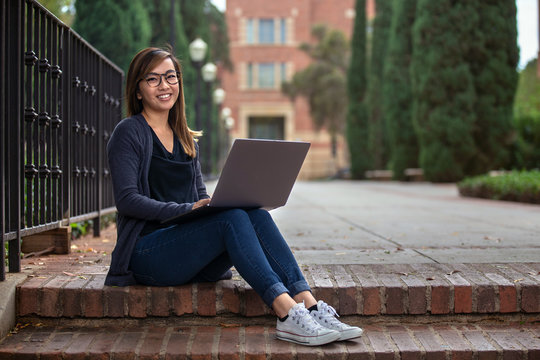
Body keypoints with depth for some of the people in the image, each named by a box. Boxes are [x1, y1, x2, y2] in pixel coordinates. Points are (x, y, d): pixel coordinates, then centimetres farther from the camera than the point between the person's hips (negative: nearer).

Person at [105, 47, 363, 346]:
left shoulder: (186, 139, 20)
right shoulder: (129, 133, -1)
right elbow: (127, 199, -11)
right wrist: (187, 209, -21)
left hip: (191, 256, 6)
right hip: (147, 251, -6)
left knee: (255, 213, -22)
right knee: (231, 217, -30)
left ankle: (309, 305, -35)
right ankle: (287, 314, -41)